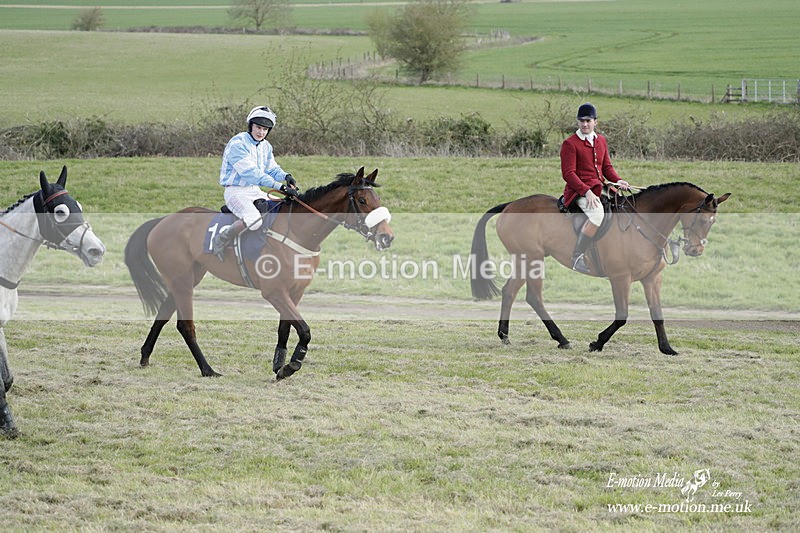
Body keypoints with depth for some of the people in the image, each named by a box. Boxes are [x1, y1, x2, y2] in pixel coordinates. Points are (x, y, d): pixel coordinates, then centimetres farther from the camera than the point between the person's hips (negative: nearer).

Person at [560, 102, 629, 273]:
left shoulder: (601, 141, 17)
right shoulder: (570, 143, -6)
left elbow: (607, 167, 21)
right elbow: (568, 173, -13)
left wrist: (618, 180, 0)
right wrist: (587, 192, -24)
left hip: (599, 188, 8)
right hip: (578, 191, -8)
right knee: (597, 213, -34)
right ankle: (577, 258, -27)